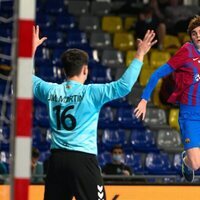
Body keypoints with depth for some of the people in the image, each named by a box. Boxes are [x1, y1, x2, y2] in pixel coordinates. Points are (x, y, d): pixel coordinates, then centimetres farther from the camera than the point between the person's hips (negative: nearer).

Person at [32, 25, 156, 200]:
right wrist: (140, 55, -7)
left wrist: (33, 49, 35)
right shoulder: (90, 93, -8)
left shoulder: (51, 91, 5)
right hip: (82, 159, -5)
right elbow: (124, 86, -14)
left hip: (56, 158, 5)